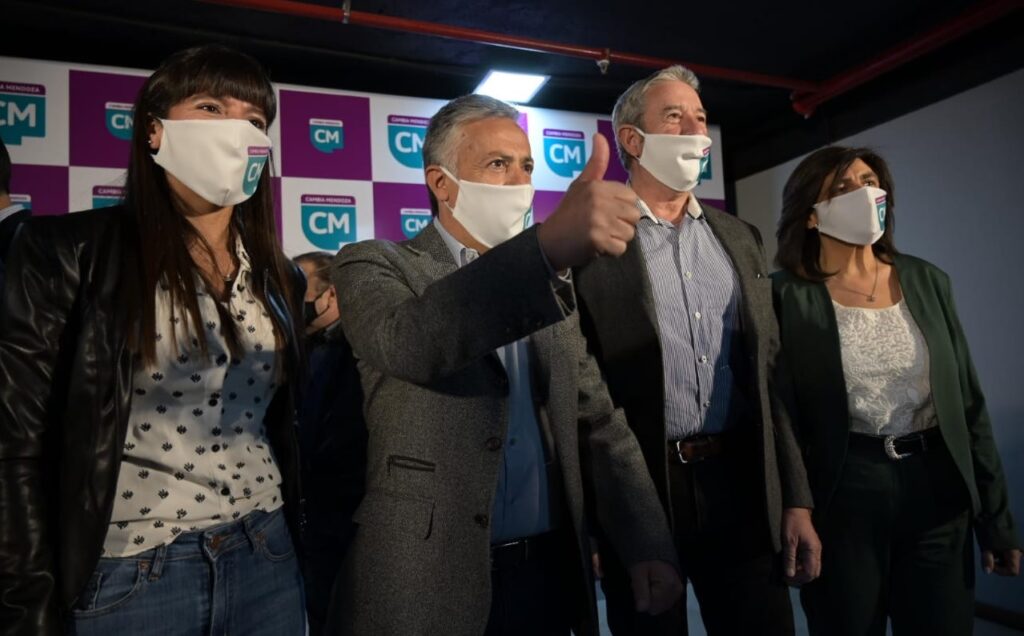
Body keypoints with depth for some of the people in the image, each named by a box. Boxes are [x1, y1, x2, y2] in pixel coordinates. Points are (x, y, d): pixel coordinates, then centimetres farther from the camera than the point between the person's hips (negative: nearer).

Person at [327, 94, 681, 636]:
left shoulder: (548, 284, 9)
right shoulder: (375, 266, -5)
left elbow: (598, 418, 7)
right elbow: (410, 342, -28)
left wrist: (648, 543, -4)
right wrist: (549, 245, -42)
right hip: (427, 584, -4)